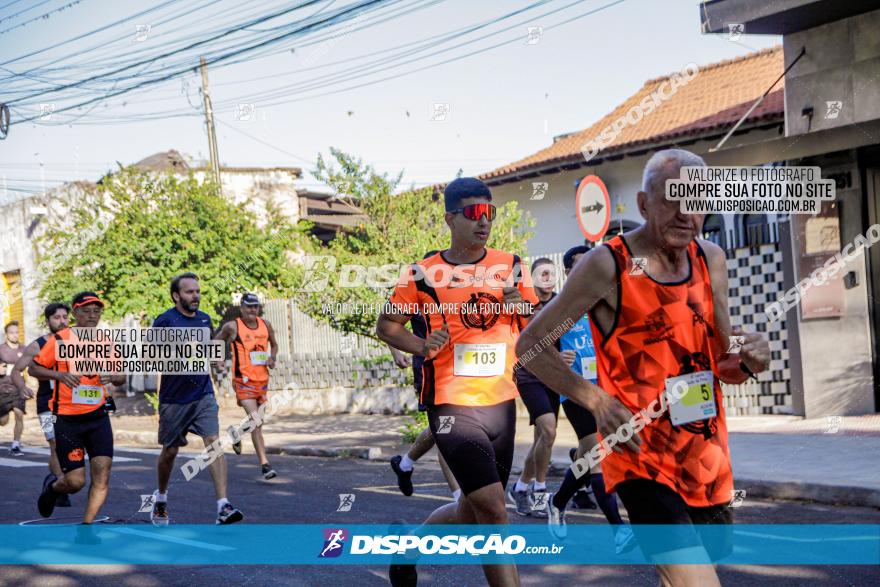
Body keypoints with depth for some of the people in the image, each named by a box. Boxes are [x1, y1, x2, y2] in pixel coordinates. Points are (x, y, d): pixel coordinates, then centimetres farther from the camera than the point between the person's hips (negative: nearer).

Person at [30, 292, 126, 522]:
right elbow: (33, 368, -1)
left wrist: (112, 377, -11)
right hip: (67, 419, -3)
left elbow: (121, 377, 13)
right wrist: (60, 375, -19)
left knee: (102, 473, -11)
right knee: (76, 481, -3)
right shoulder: (59, 339, -5)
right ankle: (51, 486, 32)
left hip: (98, 417, 3)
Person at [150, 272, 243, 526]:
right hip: (174, 398, -3)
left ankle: (223, 506, -18)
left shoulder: (204, 319, 9)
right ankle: (160, 498, 37)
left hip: (203, 394, 3)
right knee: (170, 451, 11)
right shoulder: (164, 321, -9)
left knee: (214, 442, -13)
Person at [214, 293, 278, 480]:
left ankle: (237, 434, 51)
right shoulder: (232, 326, -6)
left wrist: (272, 358, 2)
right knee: (256, 421, -16)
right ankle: (264, 464, -16)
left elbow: (274, 345, 22)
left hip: (262, 379, 6)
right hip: (243, 380, -6)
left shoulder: (266, 325, 7)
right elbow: (216, 343, 8)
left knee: (255, 420, 19)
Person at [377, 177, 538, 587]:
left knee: (472, 514, 15)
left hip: (501, 403, 5)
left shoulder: (512, 267, 7)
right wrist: (422, 346, -13)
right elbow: (387, 325, 5)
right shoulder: (424, 273, -3)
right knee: (493, 509, -17)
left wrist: (524, 307, -10)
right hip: (453, 406, -5)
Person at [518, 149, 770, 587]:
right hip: (642, 459, -6)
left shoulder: (711, 259, 6)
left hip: (707, 461, 7)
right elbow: (530, 345, -7)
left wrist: (749, 359, -9)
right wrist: (598, 401, -17)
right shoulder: (608, 264, -11)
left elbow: (723, 365, 14)